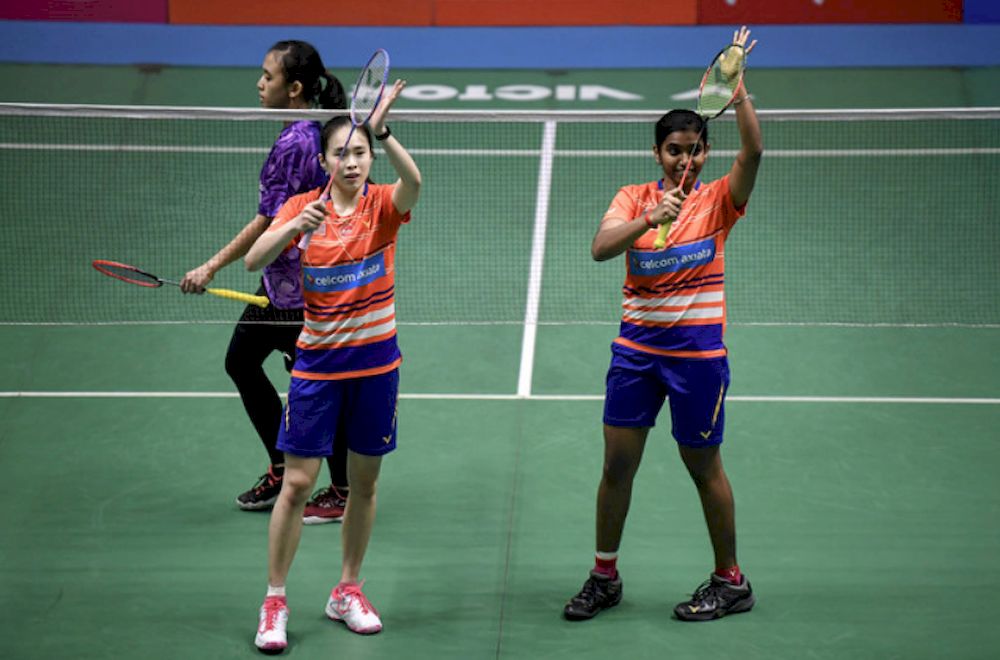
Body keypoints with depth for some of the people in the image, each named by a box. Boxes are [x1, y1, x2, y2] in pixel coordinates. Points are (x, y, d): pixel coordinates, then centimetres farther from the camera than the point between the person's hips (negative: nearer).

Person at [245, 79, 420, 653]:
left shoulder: (383, 206, -6)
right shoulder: (302, 208, -4)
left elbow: (413, 182, -30)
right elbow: (254, 262, -18)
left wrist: (383, 131, -48)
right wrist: (295, 227, -36)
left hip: (375, 365, 1)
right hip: (317, 365, -1)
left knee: (364, 482, 10)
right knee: (298, 482, -3)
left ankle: (347, 591, 26)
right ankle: (275, 602, 7)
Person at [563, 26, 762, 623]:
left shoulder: (718, 200, -4)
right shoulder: (635, 198, 2)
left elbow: (753, 151, -22)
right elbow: (601, 248, -15)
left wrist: (737, 87, -32)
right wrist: (651, 218, -30)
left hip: (698, 351, -3)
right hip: (637, 345, 3)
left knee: (703, 466, 5)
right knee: (617, 462, 5)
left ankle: (731, 581, 19)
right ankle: (605, 577, 20)